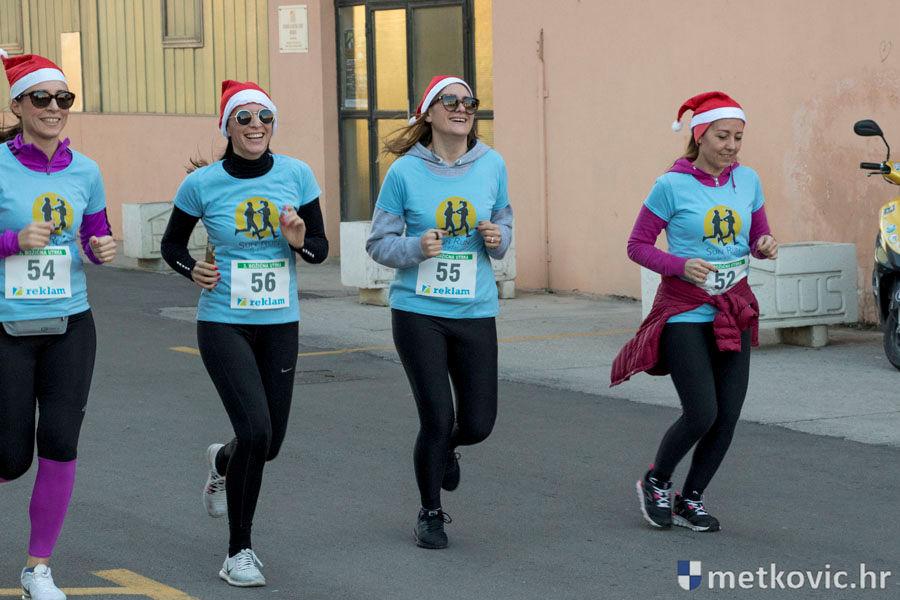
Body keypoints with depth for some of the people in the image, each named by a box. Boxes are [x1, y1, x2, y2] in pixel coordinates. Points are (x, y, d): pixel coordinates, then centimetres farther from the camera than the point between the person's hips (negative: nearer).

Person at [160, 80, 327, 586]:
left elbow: (321, 249, 5)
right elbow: (172, 243, 9)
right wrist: (193, 270, -11)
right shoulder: (202, 184, -6)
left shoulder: (297, 175, -1)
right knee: (256, 430, -18)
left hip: (280, 325, 3)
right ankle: (239, 551, -2)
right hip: (224, 324, -3)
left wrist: (299, 240, -17)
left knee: (271, 442, 8)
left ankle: (222, 462, 47)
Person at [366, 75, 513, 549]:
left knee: (478, 424, 2)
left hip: (475, 312, 3)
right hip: (418, 312, -3)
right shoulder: (405, 172, -6)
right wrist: (417, 247, -20)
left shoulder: (492, 165, 2)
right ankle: (430, 514, 19)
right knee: (437, 419, -4)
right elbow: (378, 243, 0)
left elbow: (504, 222, 16)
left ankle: (446, 450, 40)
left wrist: (498, 238, -8)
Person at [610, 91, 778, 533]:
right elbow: (637, 245, -5)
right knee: (701, 414, -11)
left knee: (727, 417, 1)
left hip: (734, 311, 5)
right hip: (684, 312, -5)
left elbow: (758, 238, 15)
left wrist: (765, 247, -9)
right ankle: (655, 483, 16)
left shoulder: (747, 180, 4)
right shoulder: (672, 185, -10)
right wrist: (681, 266, -20)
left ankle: (690, 500, 21)